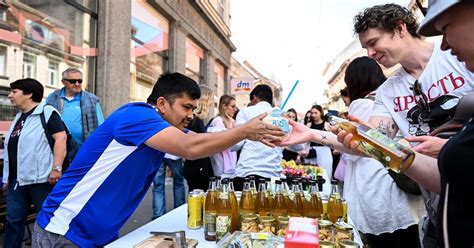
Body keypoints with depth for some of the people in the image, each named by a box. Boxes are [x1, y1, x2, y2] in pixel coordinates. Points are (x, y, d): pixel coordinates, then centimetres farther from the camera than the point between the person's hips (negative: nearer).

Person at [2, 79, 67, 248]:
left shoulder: (46, 112, -7)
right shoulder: (19, 117, 19)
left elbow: (61, 138, -17)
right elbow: (12, 149, 23)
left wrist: (56, 168, -24)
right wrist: (7, 177, 22)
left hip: (40, 178, -8)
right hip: (17, 179, 8)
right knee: (13, 220, 12)